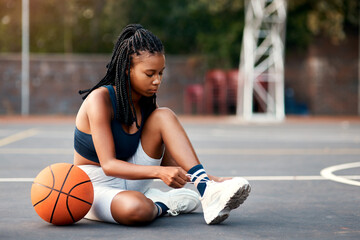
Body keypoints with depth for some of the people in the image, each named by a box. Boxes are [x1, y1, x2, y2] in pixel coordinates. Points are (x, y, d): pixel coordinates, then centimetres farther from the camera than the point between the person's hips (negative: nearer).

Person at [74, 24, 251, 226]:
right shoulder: (100, 99, -20)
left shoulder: (147, 103, 0)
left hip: (131, 183, 6)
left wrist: (209, 178, -14)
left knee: (164, 116, -15)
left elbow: (168, 161, 2)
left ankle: (208, 189, -26)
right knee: (135, 208, -43)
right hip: (94, 188, -6)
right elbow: (109, 165, -27)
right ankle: (163, 205, -8)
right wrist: (159, 172, -41)